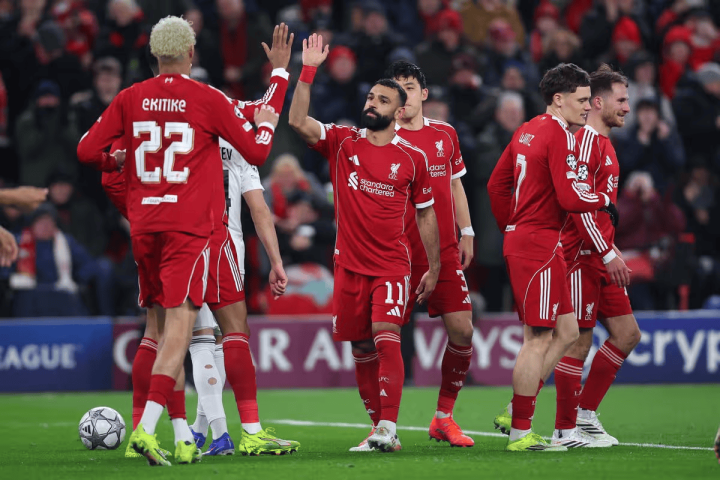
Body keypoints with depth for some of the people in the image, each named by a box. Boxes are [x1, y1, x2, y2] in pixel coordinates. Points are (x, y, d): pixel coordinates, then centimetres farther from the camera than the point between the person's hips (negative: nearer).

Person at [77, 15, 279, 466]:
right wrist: (267, 125, 22)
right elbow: (256, 153, 3)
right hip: (188, 227, -4)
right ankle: (146, 427, -25)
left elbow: (87, 151, 5)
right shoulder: (209, 100, -4)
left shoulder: (130, 99, 5)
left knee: (166, 326, 13)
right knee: (179, 328, -9)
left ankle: (183, 435, 14)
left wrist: (117, 162, 25)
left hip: (143, 226, 4)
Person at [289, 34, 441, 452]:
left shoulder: (413, 158, 1)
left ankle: (388, 428, -22)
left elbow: (425, 214, 10)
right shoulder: (343, 143, 3)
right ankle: (377, 426, 20)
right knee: (362, 349, 8)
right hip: (350, 264, 2)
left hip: (393, 265, -2)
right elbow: (299, 121, -13)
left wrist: (434, 269, 11)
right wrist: (308, 70, -19)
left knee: (386, 337, -19)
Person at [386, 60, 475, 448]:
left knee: (462, 329, -2)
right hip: (400, 252, -4)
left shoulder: (445, 134, 12)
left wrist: (466, 233, 13)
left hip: (445, 252, 4)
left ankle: (444, 417, 12)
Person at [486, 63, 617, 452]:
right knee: (539, 340, -6)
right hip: (539, 245, -10)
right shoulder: (560, 136, -14)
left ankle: (514, 415, 14)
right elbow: (569, 198, -21)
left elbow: (496, 185, 21)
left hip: (520, 240, 10)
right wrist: (604, 200, -3)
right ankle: (520, 434, -3)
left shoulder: (528, 131, 15)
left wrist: (512, 227, 25)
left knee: (566, 332, 13)